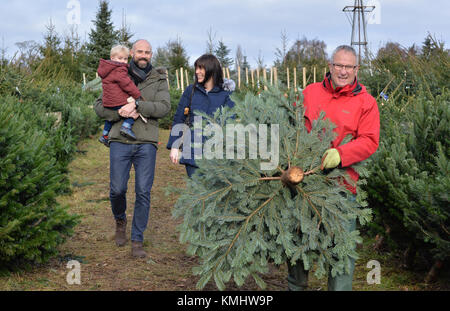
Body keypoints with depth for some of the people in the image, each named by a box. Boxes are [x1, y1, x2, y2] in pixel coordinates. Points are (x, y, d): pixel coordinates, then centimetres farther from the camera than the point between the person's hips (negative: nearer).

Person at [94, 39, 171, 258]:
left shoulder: (159, 80, 9)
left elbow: (164, 107, -7)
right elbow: (99, 106, 5)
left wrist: (137, 105, -19)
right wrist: (122, 113, -12)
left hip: (146, 143, 0)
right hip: (120, 141, 0)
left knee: (143, 193, -3)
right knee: (117, 189, -2)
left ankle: (137, 241, 7)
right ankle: (120, 221, 31)